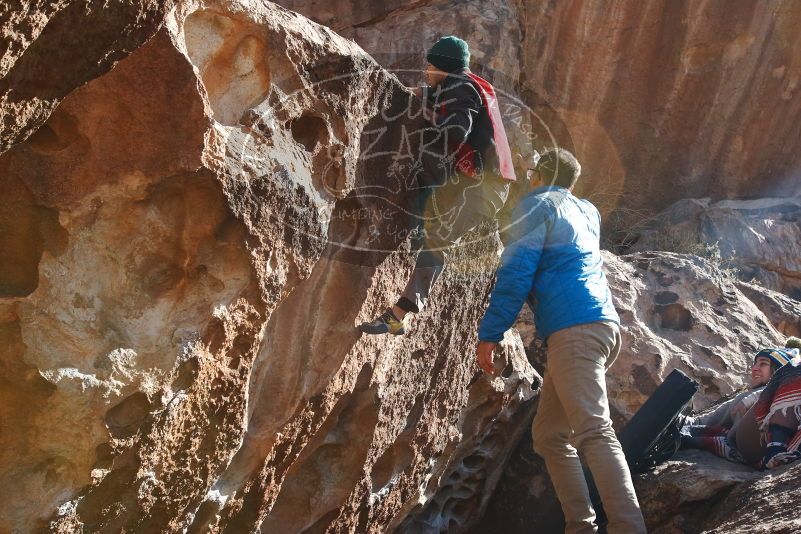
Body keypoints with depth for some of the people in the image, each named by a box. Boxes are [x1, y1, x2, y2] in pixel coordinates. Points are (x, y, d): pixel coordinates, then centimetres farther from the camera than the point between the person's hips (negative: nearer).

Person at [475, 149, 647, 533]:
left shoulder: (536, 205, 4)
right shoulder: (587, 211, 27)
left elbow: (516, 273, -7)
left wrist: (489, 334, -6)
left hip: (574, 329, -8)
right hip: (602, 326, 8)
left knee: (594, 433, -19)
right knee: (549, 435, 11)